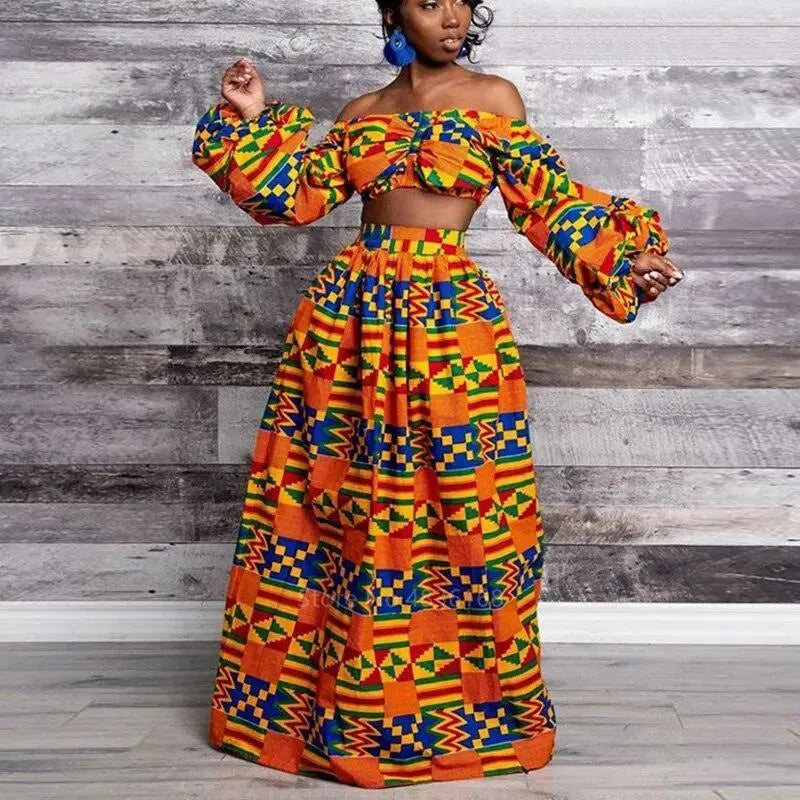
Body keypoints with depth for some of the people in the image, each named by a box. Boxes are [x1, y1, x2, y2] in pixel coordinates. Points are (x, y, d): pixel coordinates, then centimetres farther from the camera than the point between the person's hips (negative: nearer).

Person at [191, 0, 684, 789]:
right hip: (350, 316, 3)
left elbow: (548, 199, 4)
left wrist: (624, 256, -5)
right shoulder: (363, 111, 14)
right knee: (336, 498, 6)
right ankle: (316, 690, 22)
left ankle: (459, 699, 17)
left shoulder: (494, 96, 6)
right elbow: (295, 193, 12)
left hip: (451, 318, -3)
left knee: (454, 503, -1)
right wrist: (251, 120, 6)